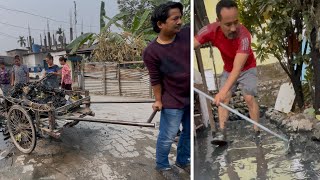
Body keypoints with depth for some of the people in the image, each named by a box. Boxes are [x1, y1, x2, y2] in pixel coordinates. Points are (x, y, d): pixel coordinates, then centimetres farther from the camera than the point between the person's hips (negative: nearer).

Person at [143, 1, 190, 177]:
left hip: (191, 97, 5)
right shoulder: (151, 52, -17)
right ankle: (162, 165, 38)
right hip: (173, 102, -5)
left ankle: (182, 160, 46)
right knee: (167, 137, 10)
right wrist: (158, 101, -7)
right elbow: (155, 80, -10)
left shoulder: (187, 34, -6)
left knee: (189, 133, 21)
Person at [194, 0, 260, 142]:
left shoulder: (244, 35, -38)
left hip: (247, 69, -3)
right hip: (228, 69, 4)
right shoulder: (211, 30, -28)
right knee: (223, 99, -6)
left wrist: (224, 90, -58)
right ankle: (222, 132, -5)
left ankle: (257, 133, -2)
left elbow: (237, 68, -45)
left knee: (249, 98, -14)